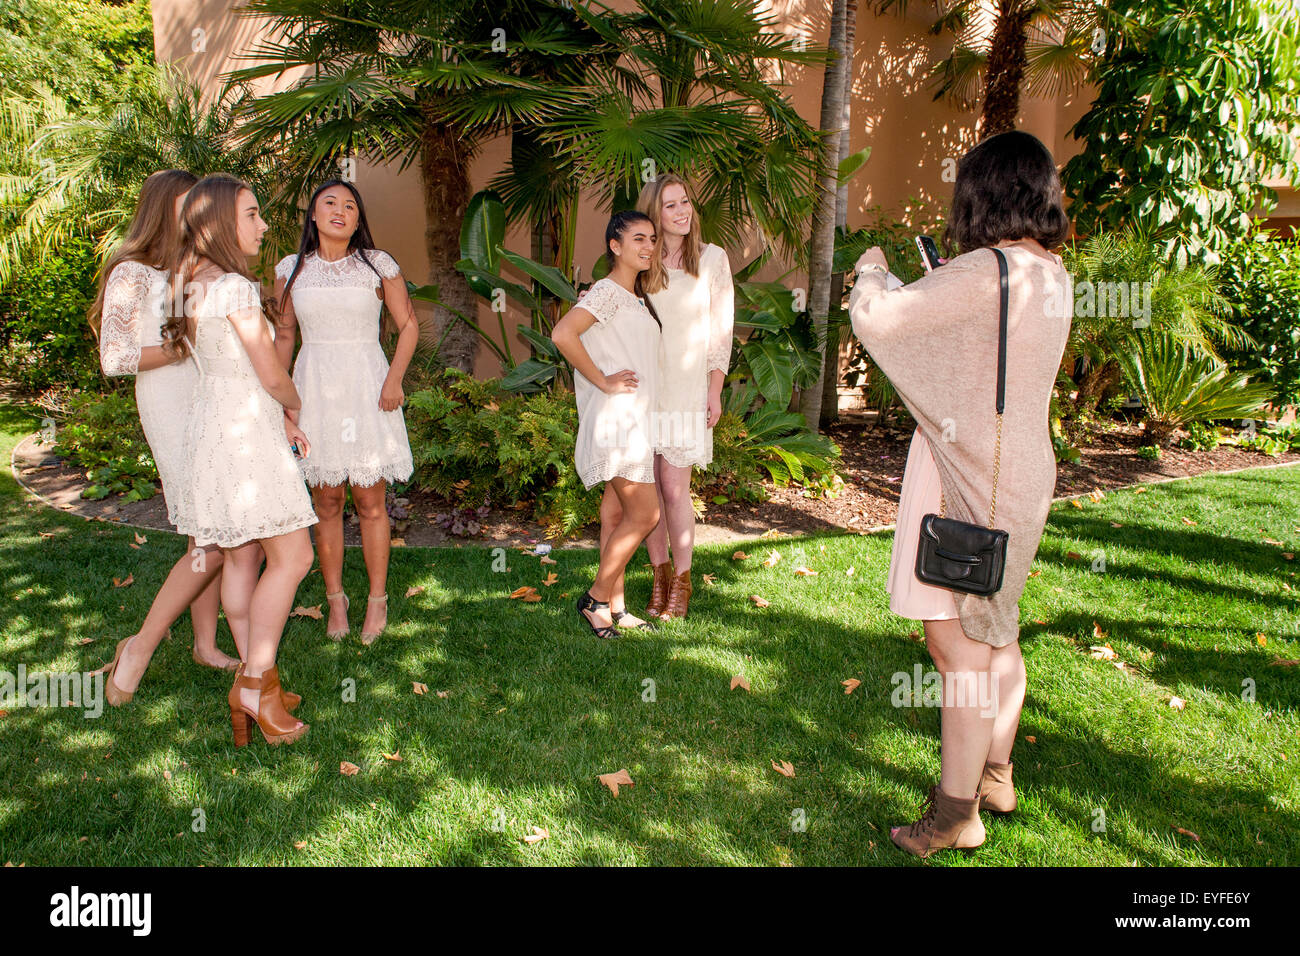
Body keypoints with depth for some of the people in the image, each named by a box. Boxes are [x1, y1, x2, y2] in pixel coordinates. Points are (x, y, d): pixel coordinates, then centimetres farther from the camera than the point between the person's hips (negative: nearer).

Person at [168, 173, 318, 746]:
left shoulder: (195, 286, 13)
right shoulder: (235, 288, -16)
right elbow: (272, 376, -13)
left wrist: (281, 421, 17)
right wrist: (295, 405, 8)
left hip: (214, 423, 10)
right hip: (245, 431, -10)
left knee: (241, 558, 12)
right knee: (291, 556, -5)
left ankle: (253, 681, 20)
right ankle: (255, 683, -1)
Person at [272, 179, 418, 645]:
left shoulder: (378, 265, 1)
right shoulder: (291, 269, 7)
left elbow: (408, 325, 4)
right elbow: (284, 335, 14)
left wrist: (394, 379, -7)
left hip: (366, 388, -2)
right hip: (314, 389, 2)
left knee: (370, 502, 2)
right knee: (326, 504, 7)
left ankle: (378, 599, 16)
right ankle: (335, 599, 21)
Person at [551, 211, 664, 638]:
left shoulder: (635, 297, 17)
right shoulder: (607, 291, -12)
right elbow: (562, 334, -26)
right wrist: (602, 380, -20)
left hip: (636, 419, 9)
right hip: (616, 417, -9)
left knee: (618, 514, 10)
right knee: (644, 514, -7)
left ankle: (614, 607, 17)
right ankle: (596, 598, 6)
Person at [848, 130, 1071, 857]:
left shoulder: (985, 272, -20)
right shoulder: (1052, 276, 7)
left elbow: (875, 318, -23)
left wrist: (873, 270, -3)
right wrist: (938, 276, 20)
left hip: (971, 477, -9)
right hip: (1023, 471, 10)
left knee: (958, 642, -1)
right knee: (995, 631, 21)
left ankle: (956, 814, 12)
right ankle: (996, 773, 39)